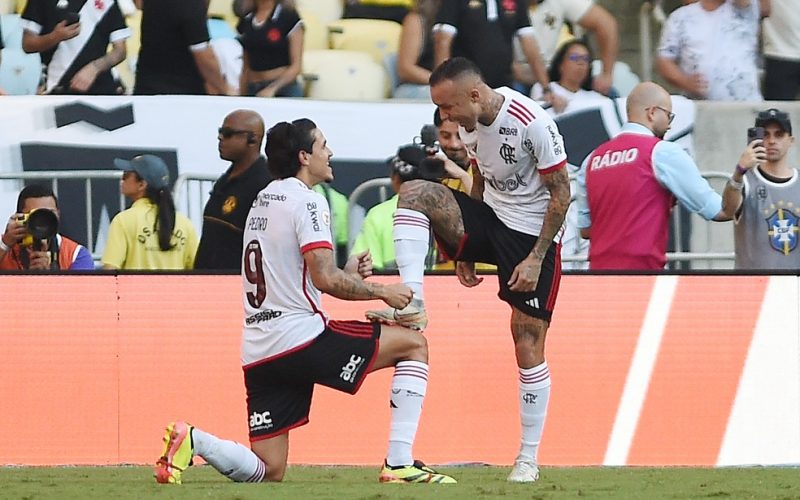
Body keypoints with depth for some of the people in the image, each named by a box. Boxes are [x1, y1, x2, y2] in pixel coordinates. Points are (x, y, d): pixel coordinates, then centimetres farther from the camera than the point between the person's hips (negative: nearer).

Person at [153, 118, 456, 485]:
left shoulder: (262, 202, 21)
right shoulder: (306, 201, -7)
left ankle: (190, 440, -14)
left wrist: (345, 274, 22)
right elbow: (325, 279, -17)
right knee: (414, 345, 6)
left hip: (259, 354, 8)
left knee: (268, 471, 8)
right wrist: (381, 292, -3)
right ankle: (399, 464, -3)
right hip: (302, 338, -8)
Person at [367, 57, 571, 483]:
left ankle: (528, 458, 6)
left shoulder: (532, 123, -23)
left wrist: (536, 258, -18)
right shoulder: (469, 124, 0)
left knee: (529, 351, -5)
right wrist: (465, 248, 15)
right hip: (489, 220, 7)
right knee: (414, 192, -16)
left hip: (531, 236, -7)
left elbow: (561, 193, -17)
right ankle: (413, 305, -22)